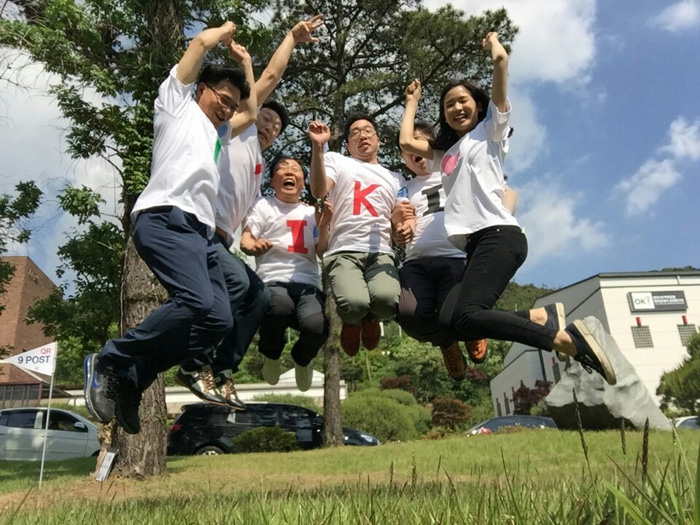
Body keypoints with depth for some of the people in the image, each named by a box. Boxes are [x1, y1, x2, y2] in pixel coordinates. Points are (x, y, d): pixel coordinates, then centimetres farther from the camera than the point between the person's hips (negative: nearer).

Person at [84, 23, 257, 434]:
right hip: (166, 219, -8)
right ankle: (108, 362, -9)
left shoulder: (213, 134, 38)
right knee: (196, 301, -28)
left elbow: (252, 113, 44)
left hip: (201, 232, 9)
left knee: (219, 320, -6)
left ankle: (129, 379, 1)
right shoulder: (177, 102, 19)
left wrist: (245, 63, 49)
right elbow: (203, 41, 13)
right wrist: (225, 30, 33)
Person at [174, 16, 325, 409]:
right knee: (236, 280, -27)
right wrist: (292, 38, 19)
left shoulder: (259, 169, 30)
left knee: (260, 294, -1)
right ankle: (195, 365, -15)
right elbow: (271, 76, 9)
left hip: (222, 239, 9)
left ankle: (221, 371, 1)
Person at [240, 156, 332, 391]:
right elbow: (244, 241, 4)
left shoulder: (312, 212, 23)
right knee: (281, 306, -40)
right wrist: (254, 247, -20)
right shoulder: (264, 206, 14)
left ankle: (302, 359, 10)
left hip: (308, 284, 2)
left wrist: (323, 227, -2)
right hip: (273, 281, -2)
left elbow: (322, 253, 16)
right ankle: (270, 354, -2)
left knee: (316, 326, -31)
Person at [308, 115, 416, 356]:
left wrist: (407, 228, -11)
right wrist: (317, 147, -14)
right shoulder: (336, 160, 17)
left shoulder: (396, 179, 26)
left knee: (387, 299, -32)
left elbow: (405, 216, 14)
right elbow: (318, 191, -3)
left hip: (381, 253, 2)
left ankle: (370, 320, 8)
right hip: (343, 252, -2)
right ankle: (352, 323, 9)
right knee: (354, 303, -33)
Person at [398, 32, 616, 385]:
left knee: (465, 317, -28)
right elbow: (406, 141, 29)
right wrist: (412, 102, 42)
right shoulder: (445, 152, 30)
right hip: (474, 244, 7)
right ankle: (545, 317, -11)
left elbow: (501, 59, 6)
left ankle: (567, 337, -21)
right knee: (449, 321, -17)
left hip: (498, 235, -7)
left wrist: (493, 43, 27)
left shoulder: (490, 131, 13)